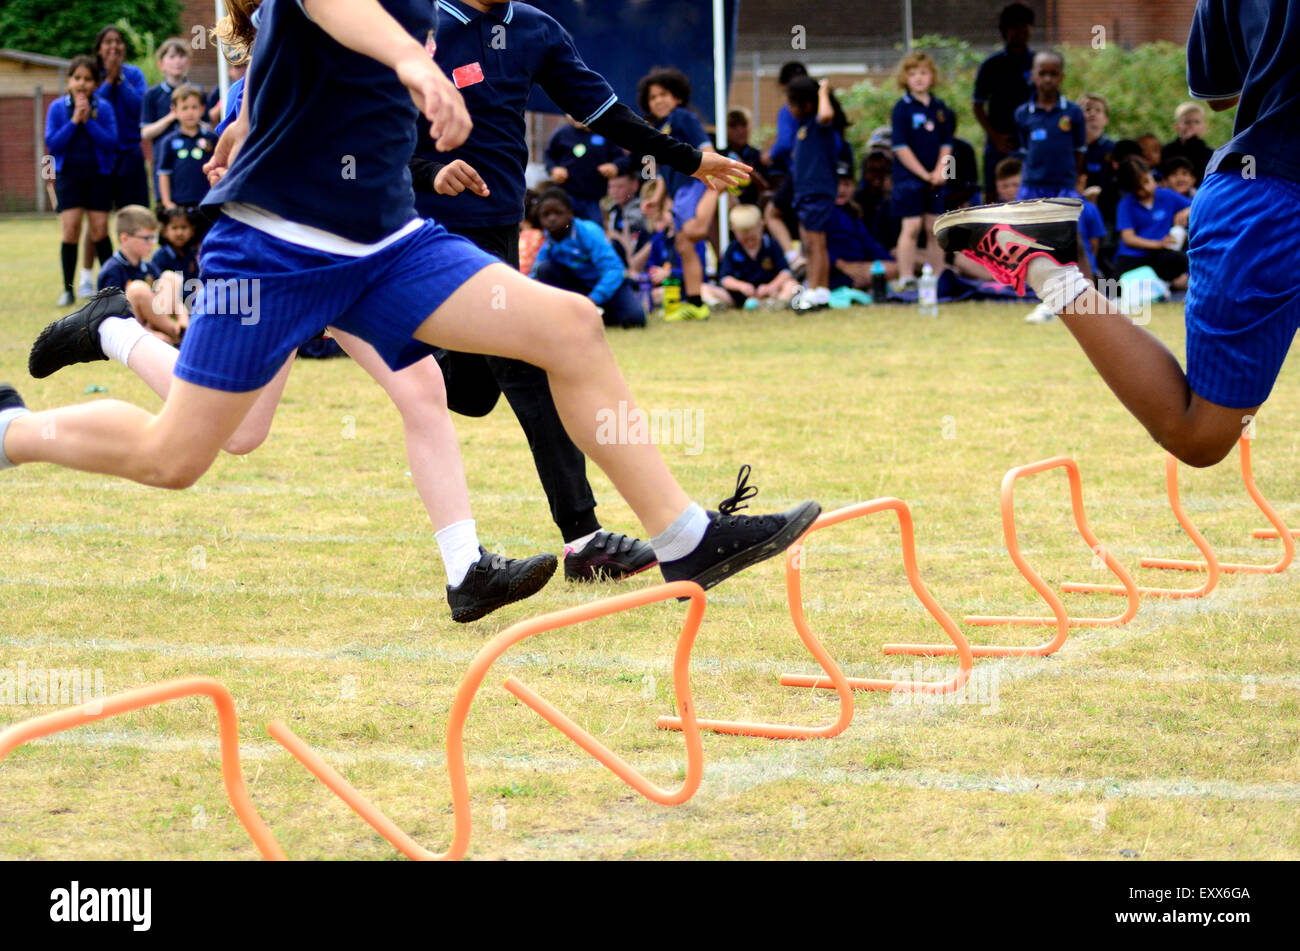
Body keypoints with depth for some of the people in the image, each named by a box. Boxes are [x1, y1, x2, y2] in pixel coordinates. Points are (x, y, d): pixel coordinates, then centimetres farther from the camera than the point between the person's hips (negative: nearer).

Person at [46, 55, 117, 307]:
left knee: (99, 230, 0)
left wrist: (89, 120, -17)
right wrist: (74, 121, -15)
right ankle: (68, 289, 0)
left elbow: (111, 142, -9)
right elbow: (52, 143, -7)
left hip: (98, 175, 0)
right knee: (70, 229, -9)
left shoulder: (103, 108, -1)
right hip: (68, 175, 0)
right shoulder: (57, 108, 0)